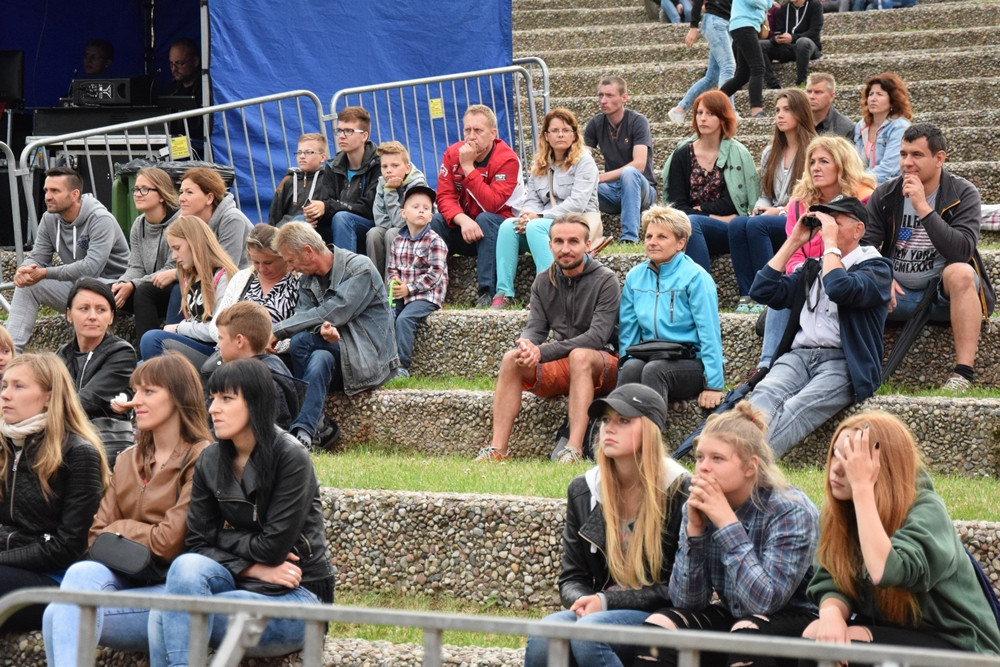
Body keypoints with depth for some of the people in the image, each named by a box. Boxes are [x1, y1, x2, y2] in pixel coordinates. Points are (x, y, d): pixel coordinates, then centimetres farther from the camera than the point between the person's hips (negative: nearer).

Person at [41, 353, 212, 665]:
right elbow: (98, 534, 12)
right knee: (83, 572, -30)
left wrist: (121, 529, 5)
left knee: (60, 616, -27)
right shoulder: (128, 460, 20)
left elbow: (171, 542, -10)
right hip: (127, 580, 6)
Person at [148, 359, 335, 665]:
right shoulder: (210, 461, 6)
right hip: (244, 585, 6)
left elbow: (273, 548, -15)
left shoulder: (291, 458, -11)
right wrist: (253, 569, -11)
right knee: (187, 566, -28)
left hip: (296, 597, -5)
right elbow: (197, 545, 3)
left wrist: (223, 537, -1)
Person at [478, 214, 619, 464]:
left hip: (602, 367, -5)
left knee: (580, 356, -37)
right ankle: (497, 450, -28)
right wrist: (525, 343, -25)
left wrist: (542, 352, -26)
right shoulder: (543, 282, 9)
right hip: (559, 368, 5)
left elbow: (597, 336, -19)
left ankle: (574, 450, -46)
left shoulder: (605, 280, -9)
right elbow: (536, 328, 3)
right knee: (511, 358, -19)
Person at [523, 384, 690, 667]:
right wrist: (582, 601, -13)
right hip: (598, 613, 4)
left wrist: (607, 601, -15)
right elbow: (572, 577, 13)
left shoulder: (680, 492, -5)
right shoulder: (583, 490, 10)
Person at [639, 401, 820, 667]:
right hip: (730, 617, 5)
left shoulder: (791, 511, -20)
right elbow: (685, 602, -7)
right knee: (658, 626, -19)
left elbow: (764, 601, -30)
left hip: (795, 624, -5)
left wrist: (727, 522, -30)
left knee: (747, 632, -36)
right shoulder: (699, 506, -5)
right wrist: (694, 528, -20)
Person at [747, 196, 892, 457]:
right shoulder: (813, 268, 28)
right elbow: (762, 290, 17)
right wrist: (793, 241, 18)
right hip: (798, 355, 5)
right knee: (764, 396, -31)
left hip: (843, 362, -5)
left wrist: (830, 242, -3)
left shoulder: (875, 267, 9)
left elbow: (840, 289, -14)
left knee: (796, 409, -35)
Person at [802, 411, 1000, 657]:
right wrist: (831, 612, -26)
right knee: (815, 635, -19)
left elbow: (884, 572, -39)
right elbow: (831, 583, -2)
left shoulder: (926, 512, -22)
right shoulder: (839, 510, -2)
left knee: (849, 644, -27)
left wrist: (862, 487, -36)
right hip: (890, 632, 6)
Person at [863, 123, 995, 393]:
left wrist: (923, 208, -27)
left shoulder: (963, 194, -7)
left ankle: (964, 373, -37)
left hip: (944, 293, -2)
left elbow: (961, 251, -23)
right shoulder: (885, 195, 2)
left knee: (960, 272, -36)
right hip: (897, 293, 2)